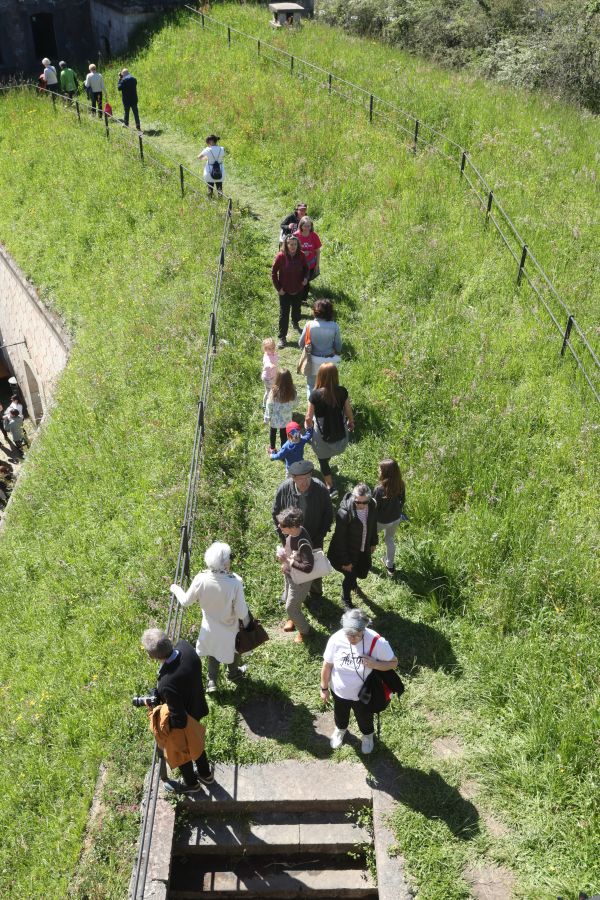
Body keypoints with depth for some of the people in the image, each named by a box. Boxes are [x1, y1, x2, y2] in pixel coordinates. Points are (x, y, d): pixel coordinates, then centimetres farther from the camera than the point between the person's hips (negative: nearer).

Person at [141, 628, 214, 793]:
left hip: (182, 725, -6)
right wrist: (156, 696, -6)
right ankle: (205, 774, 61)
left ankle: (190, 783, 56)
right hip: (196, 709, 6)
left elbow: (179, 721, -33)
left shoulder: (167, 683, -46)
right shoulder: (184, 646, -28)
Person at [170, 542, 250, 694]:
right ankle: (233, 673, 55)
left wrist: (175, 589, 10)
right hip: (229, 629, -2)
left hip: (210, 627, 2)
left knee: (214, 650, 33)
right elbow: (241, 612, -25)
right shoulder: (235, 582, -35)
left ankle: (212, 681, 40)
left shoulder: (201, 579, -27)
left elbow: (186, 601, -10)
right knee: (233, 649, 30)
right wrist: (247, 623, -3)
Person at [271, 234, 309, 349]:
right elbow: (273, 272, -10)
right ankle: (282, 337, 10)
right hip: (285, 291, -3)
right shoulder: (281, 256, -19)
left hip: (298, 289, 3)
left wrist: (306, 278, -12)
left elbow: (306, 268, 7)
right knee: (284, 314, 1)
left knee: (297, 309, 24)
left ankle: (296, 324, 54)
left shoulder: (301, 255, -11)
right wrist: (278, 288, -11)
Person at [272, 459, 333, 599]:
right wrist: (283, 537, -8)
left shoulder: (321, 490, -26)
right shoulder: (284, 488, -23)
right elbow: (275, 513, -7)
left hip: (314, 540, -1)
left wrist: (318, 538, -12)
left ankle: (316, 594, 48)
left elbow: (328, 515, -11)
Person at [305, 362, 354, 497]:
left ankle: (331, 488, 24)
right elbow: (349, 412, -3)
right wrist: (351, 423, 19)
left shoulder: (315, 394, -23)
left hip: (323, 437, -3)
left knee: (323, 461, 21)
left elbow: (309, 418, -15)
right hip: (340, 435, 3)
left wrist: (308, 424, 8)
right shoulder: (342, 391, -15)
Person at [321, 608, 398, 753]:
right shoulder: (336, 639, -28)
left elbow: (393, 662, -17)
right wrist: (324, 688, 0)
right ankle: (340, 729, 67)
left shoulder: (377, 642, -32)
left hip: (363, 694, -1)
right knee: (340, 714, 32)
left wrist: (375, 664, -36)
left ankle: (368, 735, 63)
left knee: (364, 718, 28)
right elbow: (327, 666, -12)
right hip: (339, 691, 2)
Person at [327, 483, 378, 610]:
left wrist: (373, 542, 15)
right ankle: (345, 599, 46)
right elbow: (340, 539, -25)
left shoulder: (372, 506, -18)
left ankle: (353, 582, 61)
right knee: (350, 575, 14)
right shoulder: (344, 513, -35)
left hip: (364, 549, 5)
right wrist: (345, 561, -17)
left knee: (362, 573, 24)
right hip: (348, 551, -5)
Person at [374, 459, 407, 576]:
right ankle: (390, 566, 44)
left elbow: (374, 507, -23)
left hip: (381, 521, -5)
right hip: (396, 518, 5)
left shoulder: (380, 489, -35)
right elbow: (402, 500, 0)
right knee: (390, 540, 28)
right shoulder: (400, 485, -17)